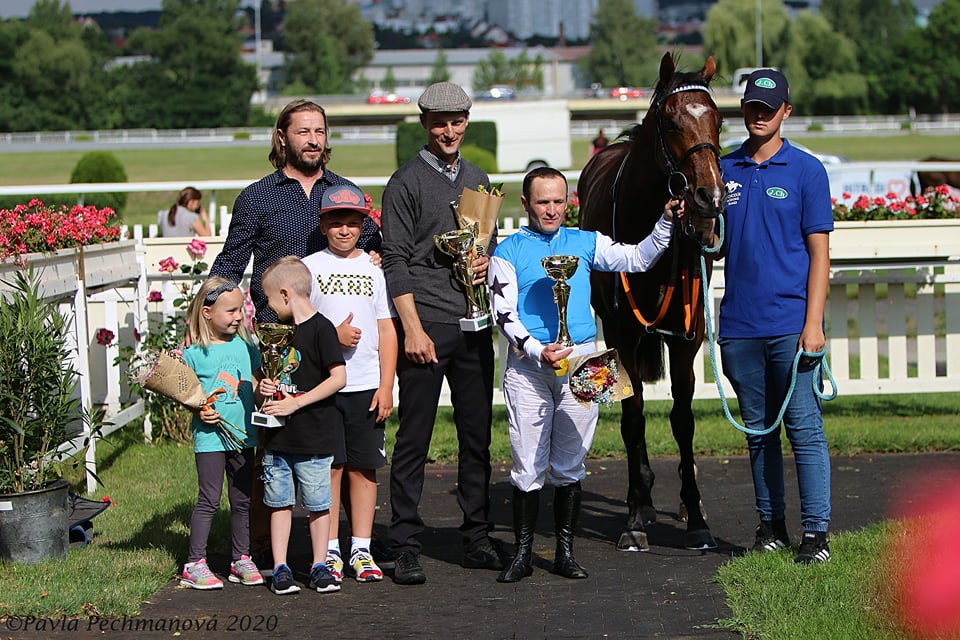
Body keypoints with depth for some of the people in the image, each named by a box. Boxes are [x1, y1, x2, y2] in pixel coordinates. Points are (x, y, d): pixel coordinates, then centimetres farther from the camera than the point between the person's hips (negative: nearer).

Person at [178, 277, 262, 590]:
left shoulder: (244, 346, 8)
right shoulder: (194, 353, -6)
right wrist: (199, 411, -18)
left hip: (242, 434, 5)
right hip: (210, 437, -5)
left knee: (242, 499, 11)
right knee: (209, 500, -4)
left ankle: (241, 559, 22)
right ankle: (194, 564, 2)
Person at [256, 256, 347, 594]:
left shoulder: (320, 329, -11)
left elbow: (338, 378, -17)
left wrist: (295, 403, -18)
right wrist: (265, 387, 0)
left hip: (313, 436, -7)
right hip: (278, 437, 7)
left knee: (317, 503, 3)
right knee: (279, 502, 7)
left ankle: (319, 566, 13)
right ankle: (280, 568, 12)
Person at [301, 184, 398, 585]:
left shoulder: (372, 268, 9)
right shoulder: (309, 267, 3)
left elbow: (386, 331, 8)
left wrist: (386, 386, 1)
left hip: (367, 386, 2)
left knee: (364, 467, 3)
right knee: (328, 466, 0)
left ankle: (362, 551, 10)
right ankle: (330, 552, 7)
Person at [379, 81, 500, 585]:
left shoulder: (479, 181, 17)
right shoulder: (406, 183, -2)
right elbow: (395, 262, -7)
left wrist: (488, 260, 1)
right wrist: (413, 329, -14)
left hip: (474, 325, 6)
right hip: (426, 324, -6)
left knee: (477, 434, 8)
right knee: (414, 437, -4)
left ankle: (477, 539, 16)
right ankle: (404, 545, 0)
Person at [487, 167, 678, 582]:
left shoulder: (585, 243, 12)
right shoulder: (508, 252, 4)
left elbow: (637, 259, 10)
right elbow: (504, 314, -3)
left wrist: (665, 222, -4)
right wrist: (539, 352, -16)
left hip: (580, 360, 2)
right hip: (527, 364, -2)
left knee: (570, 463, 7)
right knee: (528, 465, -1)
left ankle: (565, 552, 15)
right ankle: (523, 553, 7)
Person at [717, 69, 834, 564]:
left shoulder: (806, 170, 0)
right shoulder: (723, 170, 10)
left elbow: (819, 252, -3)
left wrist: (813, 322, -10)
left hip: (789, 323, -4)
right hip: (739, 324, 4)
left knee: (804, 428, -4)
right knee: (758, 430, 11)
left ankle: (816, 532, 0)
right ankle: (771, 526, 19)